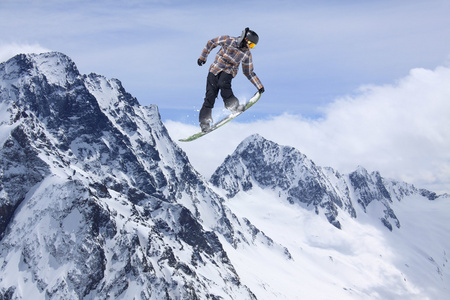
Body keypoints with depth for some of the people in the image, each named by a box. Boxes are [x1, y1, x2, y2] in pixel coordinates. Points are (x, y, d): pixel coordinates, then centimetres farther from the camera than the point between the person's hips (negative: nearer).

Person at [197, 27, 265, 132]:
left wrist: (259, 86, 5)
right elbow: (211, 43, 3)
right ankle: (204, 122, -3)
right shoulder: (228, 40, -9)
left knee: (223, 84, -35)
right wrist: (203, 57, 2)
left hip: (229, 72, 1)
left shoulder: (247, 54, 1)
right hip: (215, 69, -1)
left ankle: (233, 105, -24)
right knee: (210, 95, -11)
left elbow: (249, 72, 10)